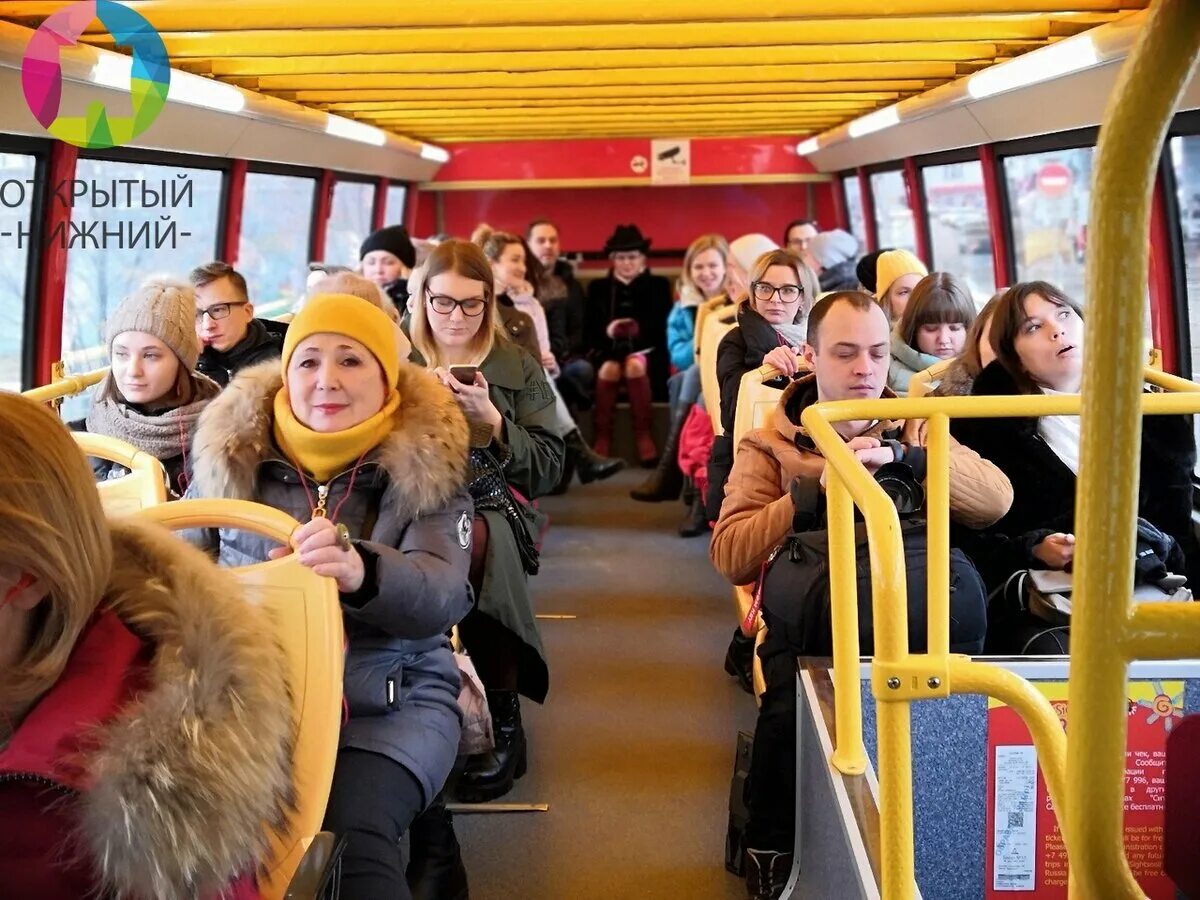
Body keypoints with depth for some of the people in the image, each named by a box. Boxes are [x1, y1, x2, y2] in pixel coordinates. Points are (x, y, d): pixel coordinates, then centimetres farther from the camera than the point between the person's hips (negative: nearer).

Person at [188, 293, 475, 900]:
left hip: (390, 703, -2)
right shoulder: (232, 454, 5)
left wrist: (362, 572, -40)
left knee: (350, 837, -30)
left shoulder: (426, 468, -2)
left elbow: (443, 595, -18)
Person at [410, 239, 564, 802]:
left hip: (495, 508, 0)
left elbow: (548, 470, 8)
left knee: (471, 542, -38)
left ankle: (501, 717, -26)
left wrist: (493, 422, -7)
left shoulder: (519, 369, 16)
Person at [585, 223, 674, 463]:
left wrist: (639, 330, -16)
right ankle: (602, 436, -29)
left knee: (635, 365, -35)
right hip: (609, 351, 1)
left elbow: (662, 328, 3)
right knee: (609, 369, -34)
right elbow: (589, 332, 7)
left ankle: (644, 434, -29)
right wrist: (607, 331, -15)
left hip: (645, 351, -1)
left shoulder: (658, 285, 14)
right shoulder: (598, 287, 17)